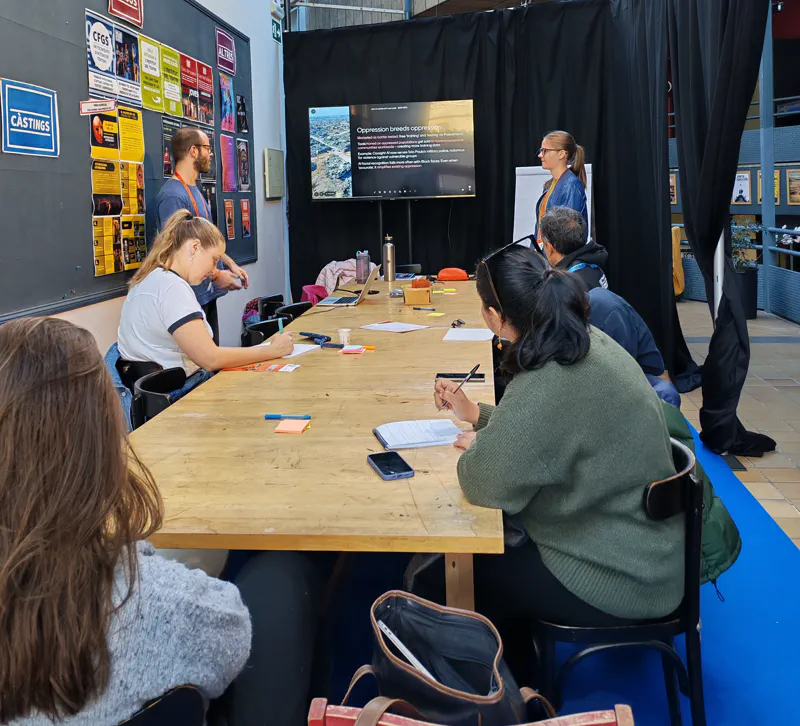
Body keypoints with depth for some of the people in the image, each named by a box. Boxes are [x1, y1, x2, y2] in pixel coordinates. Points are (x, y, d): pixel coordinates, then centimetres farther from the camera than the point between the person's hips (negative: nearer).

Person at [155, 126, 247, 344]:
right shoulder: (173, 195, -18)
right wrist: (216, 275, -19)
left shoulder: (195, 191, 14)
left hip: (208, 294, 10)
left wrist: (230, 264, 11)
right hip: (191, 297, -10)